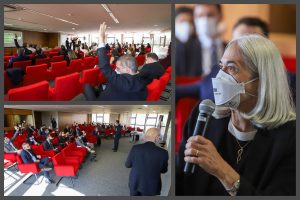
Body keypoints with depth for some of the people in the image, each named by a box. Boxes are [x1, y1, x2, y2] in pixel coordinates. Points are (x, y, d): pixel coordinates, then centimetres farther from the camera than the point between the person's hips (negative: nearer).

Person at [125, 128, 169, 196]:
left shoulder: (135, 148, -16)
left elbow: (127, 165, -2)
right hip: (151, 187, -1)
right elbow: (164, 170, -3)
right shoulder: (163, 152, -20)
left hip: (135, 183, 2)